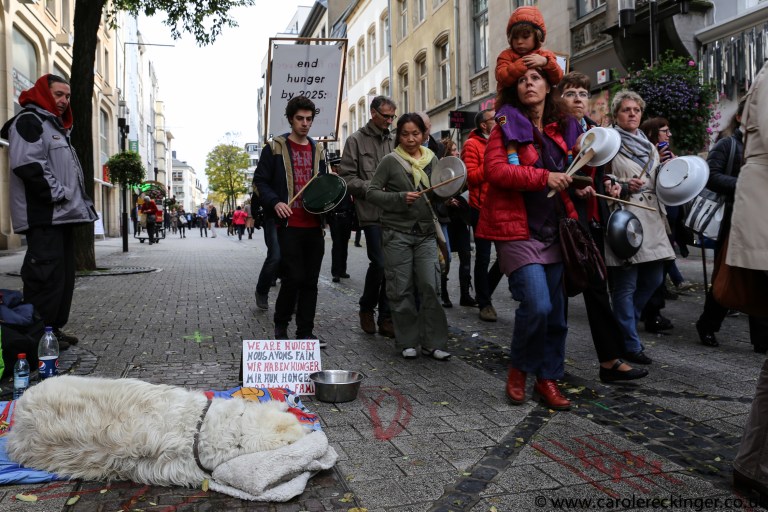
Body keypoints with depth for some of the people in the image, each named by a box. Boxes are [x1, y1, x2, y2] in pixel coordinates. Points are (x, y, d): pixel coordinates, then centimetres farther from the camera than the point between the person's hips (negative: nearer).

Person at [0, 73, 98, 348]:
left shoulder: (56, 126, 26)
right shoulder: (29, 121, -6)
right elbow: (29, 166, -20)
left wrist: (79, 200, 15)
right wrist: (59, 194, -18)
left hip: (62, 214, 10)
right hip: (44, 215, -10)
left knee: (63, 276, 11)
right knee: (46, 275, -11)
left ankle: (53, 329, 19)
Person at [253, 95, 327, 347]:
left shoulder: (317, 151, 17)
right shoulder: (275, 148, 2)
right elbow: (260, 180, 0)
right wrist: (275, 203, -17)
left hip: (314, 225, 5)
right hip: (289, 224, -5)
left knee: (310, 281, 6)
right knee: (293, 278, -7)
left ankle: (305, 332, 15)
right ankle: (281, 325, 16)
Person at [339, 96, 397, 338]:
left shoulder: (393, 142, 16)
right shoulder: (356, 140, 2)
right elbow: (347, 177, -4)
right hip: (372, 212, -5)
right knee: (379, 263, -10)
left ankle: (386, 318, 13)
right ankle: (367, 308, 15)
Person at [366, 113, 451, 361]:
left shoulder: (431, 160, 10)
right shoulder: (391, 161, -1)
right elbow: (371, 193, -5)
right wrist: (401, 198, -16)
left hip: (426, 232, 3)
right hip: (397, 233, -2)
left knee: (430, 286, -3)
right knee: (402, 289, 2)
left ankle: (433, 342, 7)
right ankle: (407, 342, 15)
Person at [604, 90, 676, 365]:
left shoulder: (650, 147, 20)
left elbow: (660, 185, 25)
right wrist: (623, 188, -21)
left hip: (652, 220, 7)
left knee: (654, 279, 10)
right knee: (626, 285, -4)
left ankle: (624, 321, 31)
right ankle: (630, 344, 7)